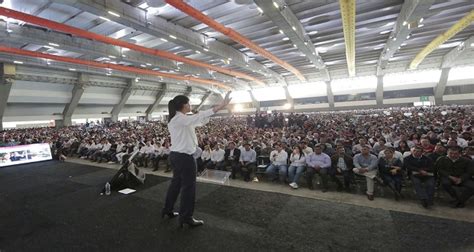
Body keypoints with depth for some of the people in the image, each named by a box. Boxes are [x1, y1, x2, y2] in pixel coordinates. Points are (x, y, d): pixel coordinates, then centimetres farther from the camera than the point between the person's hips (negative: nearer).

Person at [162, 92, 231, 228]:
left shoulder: (176, 119, 12)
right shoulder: (180, 118, -18)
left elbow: (199, 121, 12)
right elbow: (199, 117, -29)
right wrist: (221, 106, -33)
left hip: (176, 155, 10)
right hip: (184, 157, -10)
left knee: (176, 183, 21)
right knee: (188, 186, 2)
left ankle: (168, 210, 37)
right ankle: (186, 217, 16)